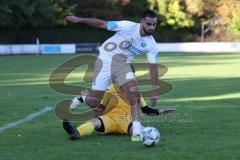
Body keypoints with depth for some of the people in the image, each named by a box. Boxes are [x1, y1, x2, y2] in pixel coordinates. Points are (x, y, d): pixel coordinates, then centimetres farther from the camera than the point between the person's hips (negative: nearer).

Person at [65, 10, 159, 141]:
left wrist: (154, 91, -4)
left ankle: (136, 131, -20)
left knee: (134, 93, -22)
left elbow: (153, 67, -2)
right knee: (93, 103, -2)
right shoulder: (128, 27, -20)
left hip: (122, 65, 3)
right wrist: (79, 19, -19)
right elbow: (102, 24, -16)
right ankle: (81, 98, 35)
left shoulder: (151, 45, -8)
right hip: (105, 61, -3)